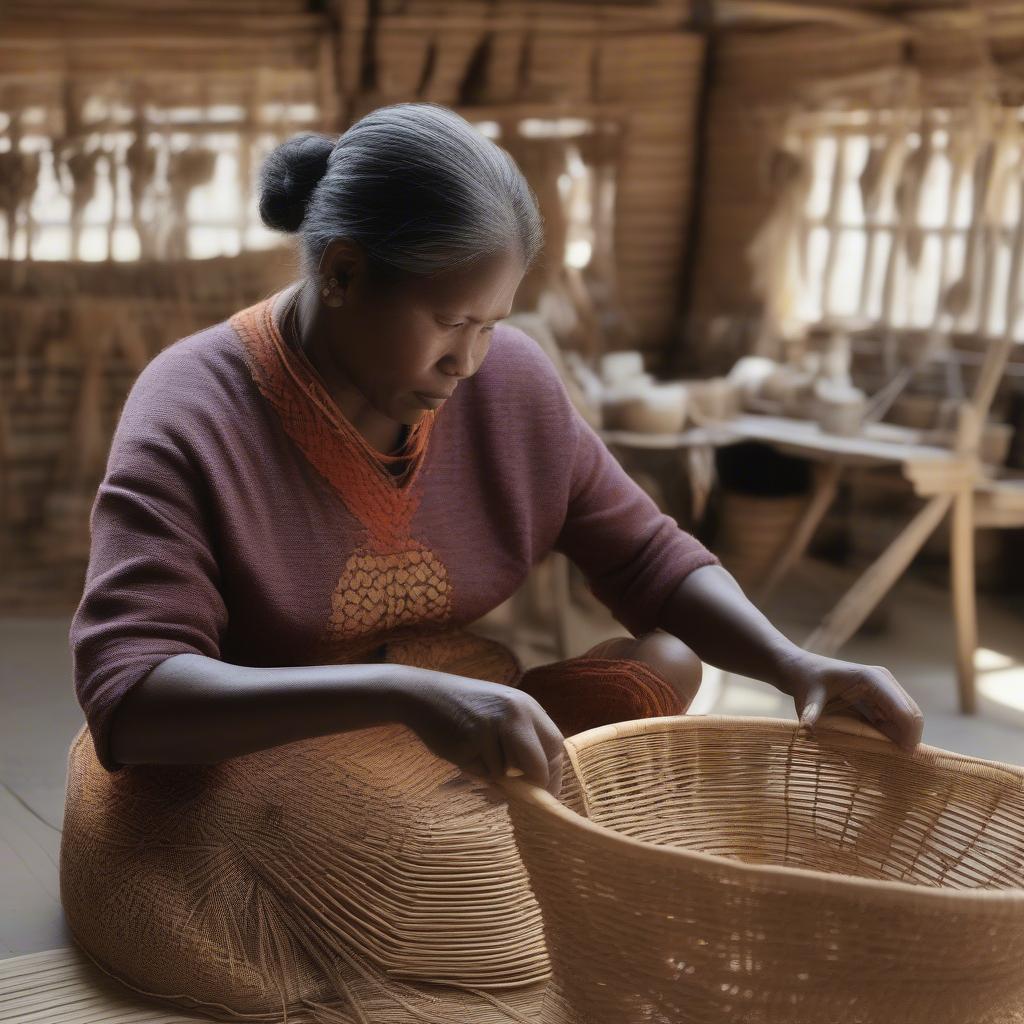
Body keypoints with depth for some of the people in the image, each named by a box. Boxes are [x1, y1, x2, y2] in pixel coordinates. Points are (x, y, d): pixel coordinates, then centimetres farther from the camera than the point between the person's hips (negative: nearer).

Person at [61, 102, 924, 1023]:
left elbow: (647, 556, 2)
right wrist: (406, 693, -44)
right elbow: (127, 696, -30)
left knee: (668, 660, -13)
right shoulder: (192, 418, -20)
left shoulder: (512, 381, -6)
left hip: (453, 745, 6)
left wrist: (795, 665, -18)